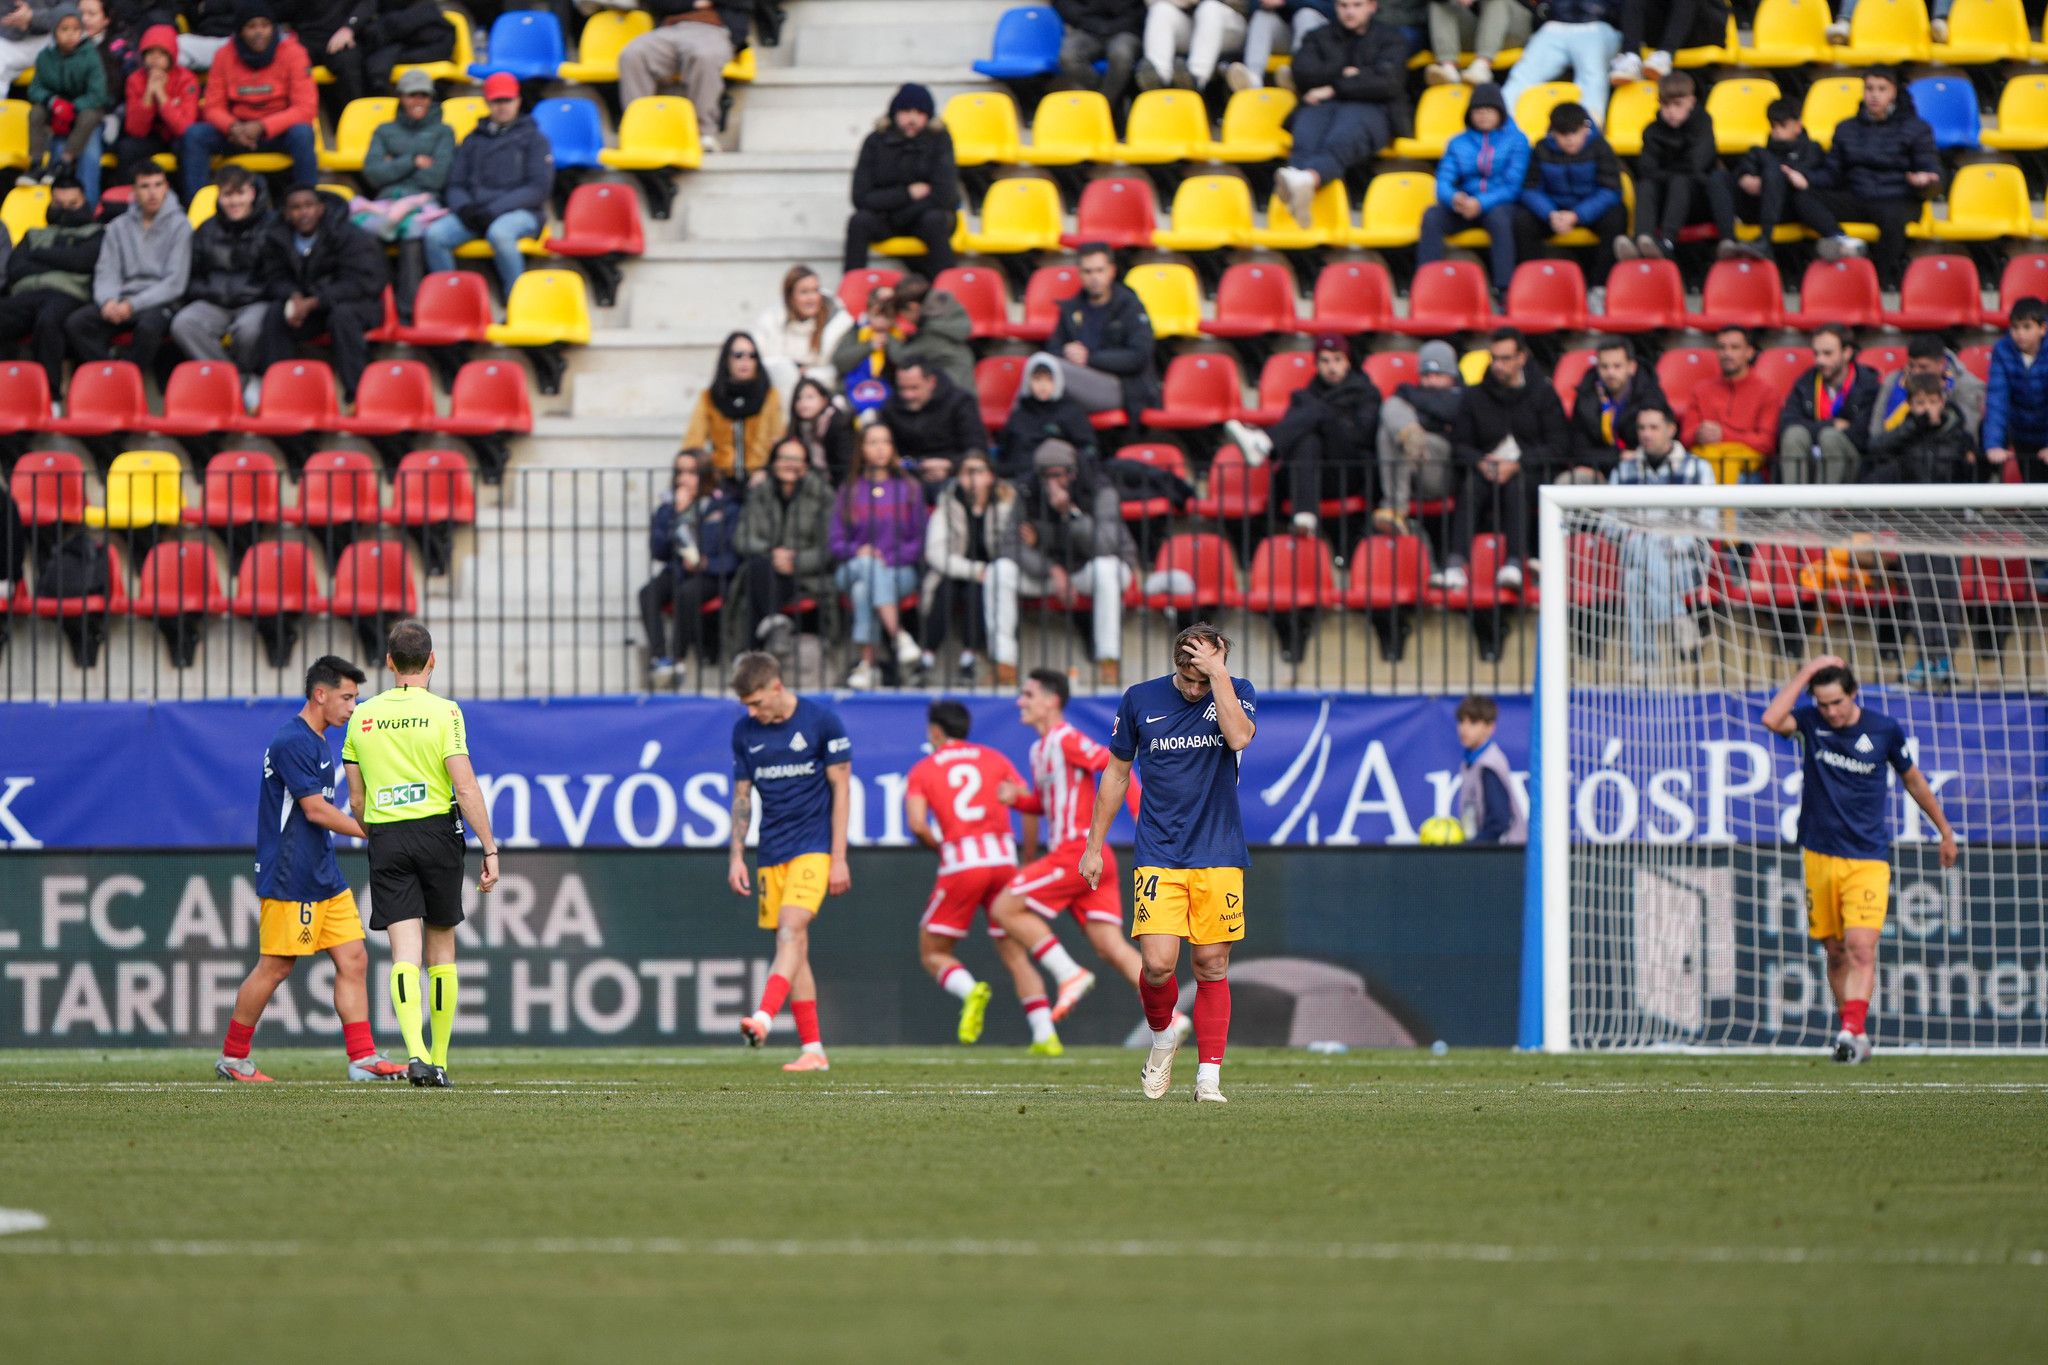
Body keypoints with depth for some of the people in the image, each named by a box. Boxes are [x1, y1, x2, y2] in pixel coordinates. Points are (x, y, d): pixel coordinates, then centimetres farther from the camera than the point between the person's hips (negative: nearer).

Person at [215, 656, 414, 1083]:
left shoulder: (317, 742, 16)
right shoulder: (290, 742, -15)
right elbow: (316, 810, -18)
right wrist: (373, 832, -13)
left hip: (324, 877, 10)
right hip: (289, 880, -10)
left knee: (353, 961, 2)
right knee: (275, 967, -3)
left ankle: (363, 1059, 0)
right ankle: (232, 1058, 8)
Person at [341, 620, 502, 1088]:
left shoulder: (363, 716, 5)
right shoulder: (443, 712, -6)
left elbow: (356, 799, 11)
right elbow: (465, 787, -12)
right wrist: (490, 850, -9)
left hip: (385, 838, 2)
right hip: (437, 831, -2)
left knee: (405, 951, -5)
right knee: (441, 948, 12)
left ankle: (415, 1053, -25)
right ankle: (439, 1061, 15)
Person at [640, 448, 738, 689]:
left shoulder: (724, 507, 0)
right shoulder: (667, 509, 12)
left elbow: (735, 556, -3)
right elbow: (658, 551, 4)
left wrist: (705, 564, -19)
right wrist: (674, 515, -7)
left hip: (711, 576, -4)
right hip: (676, 574, 4)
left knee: (687, 593, -37)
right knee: (648, 593, -28)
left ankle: (679, 660, -32)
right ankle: (659, 658, -39)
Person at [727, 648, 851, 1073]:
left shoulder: (822, 721, -7)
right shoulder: (745, 731, 6)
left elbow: (840, 789, -5)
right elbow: (742, 795, 14)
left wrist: (838, 858, -8)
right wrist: (737, 856, 7)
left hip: (813, 846, -5)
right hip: (772, 853, 5)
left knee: (791, 927, -23)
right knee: (792, 944, 4)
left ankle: (764, 1018, -38)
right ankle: (812, 1050, 6)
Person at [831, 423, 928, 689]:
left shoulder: (908, 490, 12)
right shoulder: (849, 492, 14)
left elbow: (918, 543, 6)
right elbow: (836, 544, 9)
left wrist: (891, 559, -11)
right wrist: (860, 552, -12)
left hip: (900, 570, -1)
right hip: (853, 567, 1)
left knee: (863, 587, -35)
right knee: (868, 566, -37)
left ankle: (867, 662, -45)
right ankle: (900, 636, -50)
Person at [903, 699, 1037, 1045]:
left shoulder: (922, 770, 8)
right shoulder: (994, 759, 13)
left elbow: (917, 824, -8)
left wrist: (939, 848, 10)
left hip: (960, 864, -3)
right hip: (1004, 860, 3)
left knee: (932, 953, 9)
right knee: (1015, 954, 9)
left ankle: (970, 990, -23)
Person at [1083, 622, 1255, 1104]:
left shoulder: (1237, 693, 0)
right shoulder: (1140, 700, 2)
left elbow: (1239, 738, -22)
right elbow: (1116, 773, 12)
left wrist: (1218, 674, -21)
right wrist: (1094, 845, 13)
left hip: (1219, 858, 0)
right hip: (1158, 858, 0)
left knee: (1212, 966, 0)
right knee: (1158, 964, -12)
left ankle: (1209, 1077, 7)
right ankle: (1162, 1037, 18)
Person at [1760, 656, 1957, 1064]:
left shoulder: (1885, 730, -2)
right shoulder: (1811, 723, -1)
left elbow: (1913, 780, 14)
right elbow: (1772, 719, -22)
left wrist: (1945, 830, 21)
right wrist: (1808, 672, -16)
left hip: (1868, 858, -2)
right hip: (1819, 856, 2)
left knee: (1861, 947, -17)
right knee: (1836, 953, 8)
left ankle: (1851, 1031, -28)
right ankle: (1856, 1035, 18)